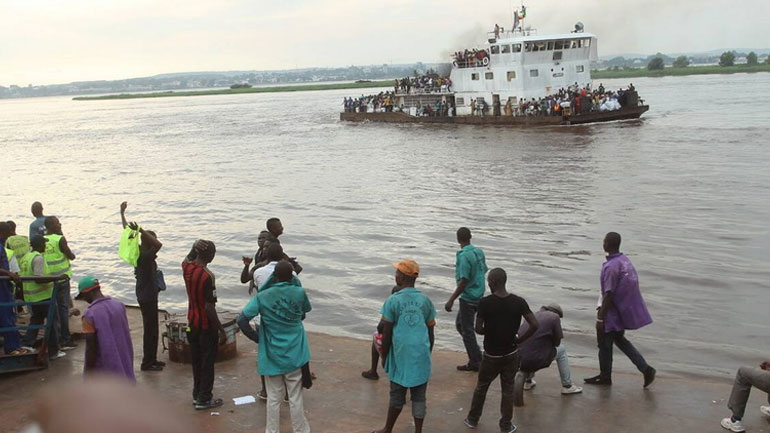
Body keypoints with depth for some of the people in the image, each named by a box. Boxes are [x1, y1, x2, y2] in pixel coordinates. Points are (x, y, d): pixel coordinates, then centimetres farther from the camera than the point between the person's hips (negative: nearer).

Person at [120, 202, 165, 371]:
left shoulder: (137, 252, 2)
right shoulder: (145, 256, -23)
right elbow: (159, 244, -41)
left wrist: (122, 213, 16)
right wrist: (141, 230, -41)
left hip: (146, 295, 10)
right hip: (148, 296, -10)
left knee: (152, 328, 17)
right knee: (150, 329, -1)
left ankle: (152, 359, 26)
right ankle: (147, 363, 6)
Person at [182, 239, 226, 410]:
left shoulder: (187, 268, -4)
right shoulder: (207, 276, -25)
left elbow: (187, 259, 23)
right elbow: (209, 307, -24)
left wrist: (195, 247, 2)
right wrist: (221, 329, -16)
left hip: (192, 323, 7)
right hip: (207, 325, -7)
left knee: (196, 360, 18)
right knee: (207, 362, 4)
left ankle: (197, 395, 28)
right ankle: (204, 399, 11)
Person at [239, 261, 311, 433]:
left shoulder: (262, 296, -8)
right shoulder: (300, 293, -5)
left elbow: (242, 319, -12)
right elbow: (305, 313, 13)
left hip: (272, 355, 0)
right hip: (294, 354, 0)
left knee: (273, 397, 11)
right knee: (295, 397, 9)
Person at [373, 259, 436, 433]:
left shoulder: (393, 301, -8)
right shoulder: (425, 300, 3)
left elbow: (386, 334, -5)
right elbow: (431, 332, 8)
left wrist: (384, 356, 6)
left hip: (401, 355, -2)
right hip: (421, 355, 2)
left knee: (397, 396, 10)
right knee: (419, 396, 8)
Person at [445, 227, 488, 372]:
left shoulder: (464, 256, -20)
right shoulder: (479, 252, 5)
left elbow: (464, 282, -24)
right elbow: (483, 272, 13)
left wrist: (451, 300, -21)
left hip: (468, 298, -9)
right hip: (478, 296, 9)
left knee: (467, 330, 4)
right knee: (459, 324, 21)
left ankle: (475, 362, 12)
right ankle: (476, 356, 23)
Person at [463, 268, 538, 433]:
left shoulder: (485, 302, -16)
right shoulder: (519, 302, -10)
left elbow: (478, 329, -13)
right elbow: (534, 325, -13)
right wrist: (519, 340, -1)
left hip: (491, 354, -1)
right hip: (511, 353, 1)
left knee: (481, 387, 18)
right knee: (508, 389, 14)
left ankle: (472, 419, 31)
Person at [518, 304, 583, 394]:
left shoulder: (535, 314, 20)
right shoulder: (554, 317, 3)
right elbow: (557, 342, 7)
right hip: (533, 361, -6)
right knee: (561, 349, 18)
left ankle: (528, 381, 40)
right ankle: (567, 386, 22)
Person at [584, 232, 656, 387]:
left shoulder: (611, 267, -24)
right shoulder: (625, 261, 3)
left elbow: (609, 295, -24)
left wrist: (600, 318, -18)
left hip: (613, 314, -9)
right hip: (625, 310, 9)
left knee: (605, 343, 9)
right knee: (620, 340, 22)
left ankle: (605, 377, 24)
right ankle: (645, 369, 16)